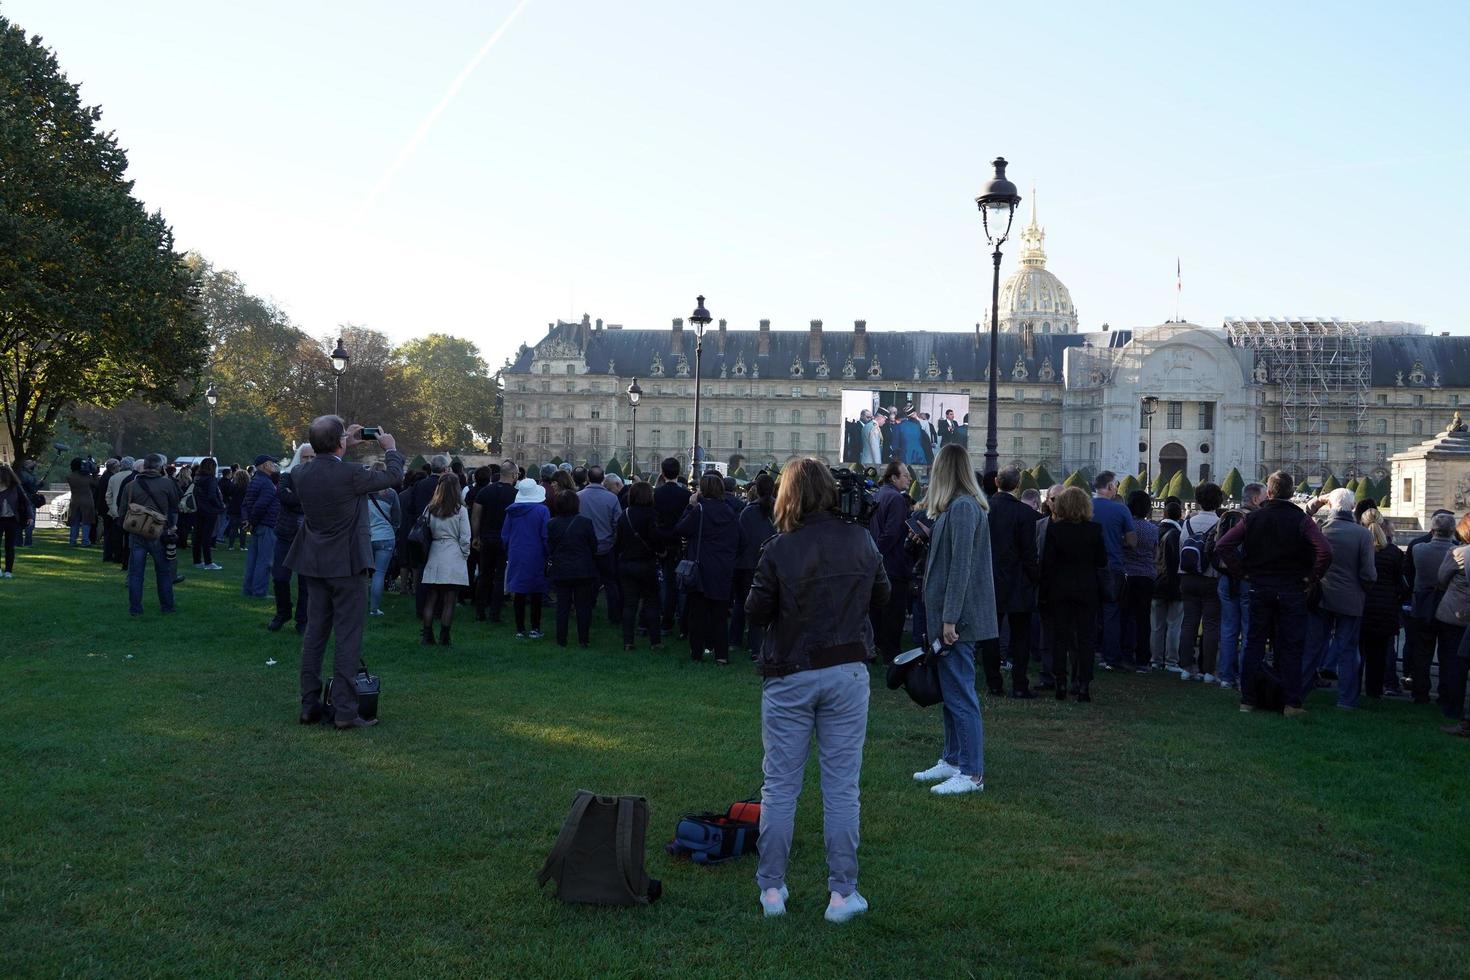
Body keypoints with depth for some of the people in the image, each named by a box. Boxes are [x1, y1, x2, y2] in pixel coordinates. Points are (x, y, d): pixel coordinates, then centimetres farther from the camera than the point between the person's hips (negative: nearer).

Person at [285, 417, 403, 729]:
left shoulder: (302, 475, -1)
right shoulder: (351, 474, -19)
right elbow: (393, 475, -4)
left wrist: (346, 444, 26)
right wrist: (390, 448, 15)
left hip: (314, 565, 6)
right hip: (346, 565, -6)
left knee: (315, 633, 13)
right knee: (348, 637, -1)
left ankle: (310, 705, 19)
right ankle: (345, 710, -1)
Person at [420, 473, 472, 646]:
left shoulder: (430, 509, 1)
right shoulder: (460, 510, -7)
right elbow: (465, 538, -5)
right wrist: (464, 555, 10)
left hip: (434, 558, 3)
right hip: (454, 559, -3)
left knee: (430, 599, 9)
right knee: (449, 601, 2)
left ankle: (427, 636, 11)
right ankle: (444, 637, 4)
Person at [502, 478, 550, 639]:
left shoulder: (511, 511, 0)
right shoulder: (542, 510, -11)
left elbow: (504, 536, 6)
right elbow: (546, 536, -11)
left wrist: (508, 556, 16)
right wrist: (548, 557, -2)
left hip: (516, 557, 3)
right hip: (536, 558, -3)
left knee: (519, 594, 7)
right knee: (536, 595, 8)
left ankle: (520, 630, 9)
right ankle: (535, 628, 10)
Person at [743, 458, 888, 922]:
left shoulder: (779, 551, -12)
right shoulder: (860, 541, -2)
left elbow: (755, 613, -6)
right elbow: (881, 594, 12)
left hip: (790, 677, -2)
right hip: (847, 673, 2)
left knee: (779, 787, 9)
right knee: (842, 787, 7)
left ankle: (771, 888, 16)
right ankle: (842, 893, 11)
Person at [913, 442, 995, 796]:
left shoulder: (962, 508, -16)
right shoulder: (958, 506, 14)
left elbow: (961, 566, -21)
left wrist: (950, 619, -21)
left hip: (958, 618, -10)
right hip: (948, 615, 10)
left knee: (960, 695, -5)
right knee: (952, 691, 17)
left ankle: (972, 773, 1)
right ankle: (952, 760, 27)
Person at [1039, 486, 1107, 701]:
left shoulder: (1054, 528, -8)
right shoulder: (1094, 529, -6)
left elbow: (1047, 562, -6)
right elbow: (1102, 562, 0)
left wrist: (1044, 592, 0)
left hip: (1059, 589, 0)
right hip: (1087, 589, 0)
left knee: (1060, 637, 8)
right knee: (1085, 638, 6)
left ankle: (1061, 683, 7)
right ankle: (1083, 685, 2)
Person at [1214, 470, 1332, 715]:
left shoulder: (1253, 519, 1)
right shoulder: (1302, 520, -7)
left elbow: (1222, 546, -4)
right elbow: (1325, 552, -20)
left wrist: (1242, 573, 1)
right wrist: (1312, 578, -7)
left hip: (1259, 588, 2)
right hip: (1292, 591, -2)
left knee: (1254, 644, 8)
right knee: (1290, 648, 4)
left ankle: (1247, 700, 9)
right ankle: (1292, 703, 3)